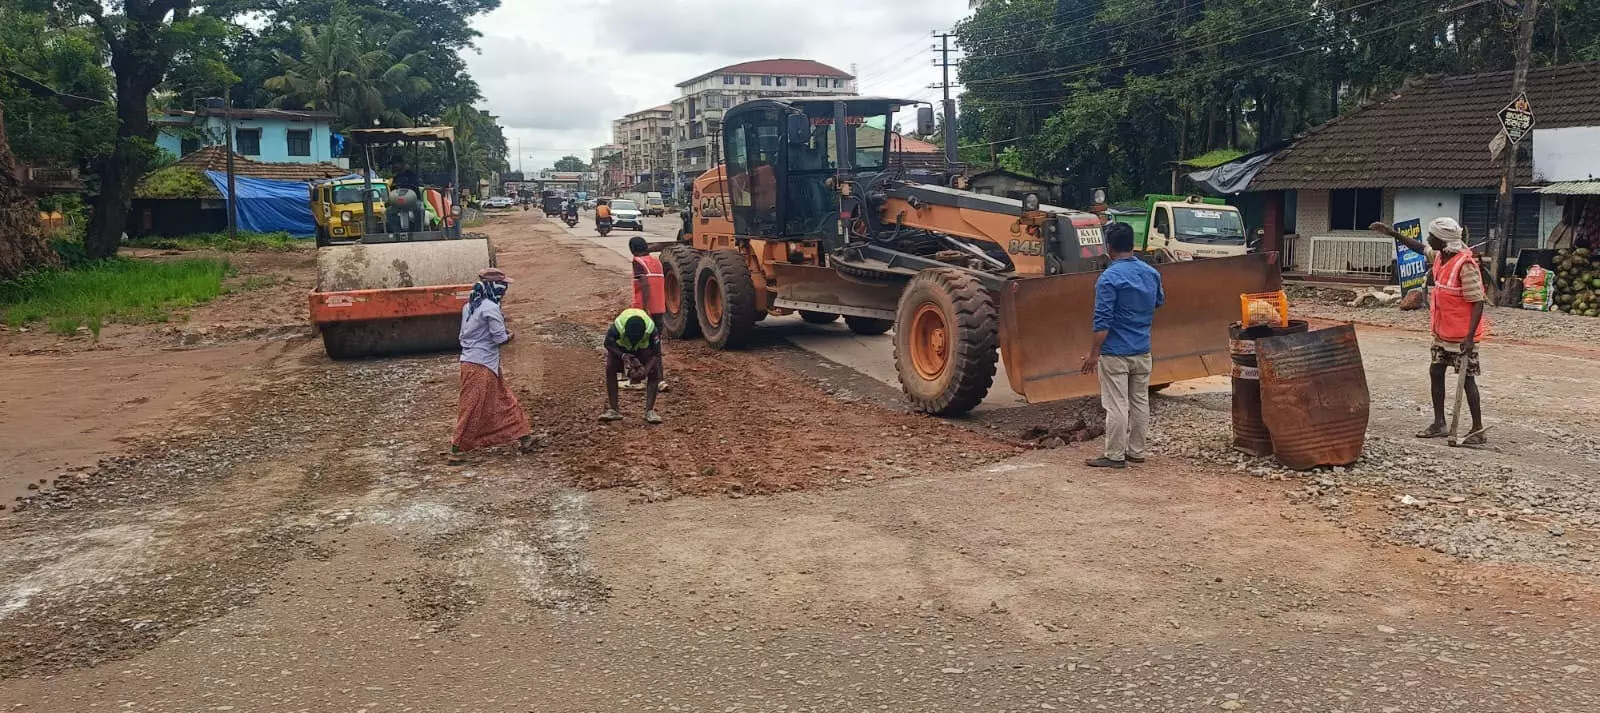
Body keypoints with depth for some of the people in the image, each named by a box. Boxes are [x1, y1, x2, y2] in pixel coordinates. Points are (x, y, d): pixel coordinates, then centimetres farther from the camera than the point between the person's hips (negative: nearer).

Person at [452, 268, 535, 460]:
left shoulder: (470, 306, 11)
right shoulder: (491, 308, -15)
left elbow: (463, 335, 14)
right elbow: (500, 338, -17)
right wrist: (511, 336, 5)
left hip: (470, 361, 9)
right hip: (481, 366, -9)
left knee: (504, 401, 14)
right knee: (473, 408, -3)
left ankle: (524, 437, 20)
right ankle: (457, 449, 3)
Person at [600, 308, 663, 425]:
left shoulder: (651, 328, -39)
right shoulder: (618, 326, -40)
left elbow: (656, 353, -26)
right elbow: (608, 343, -19)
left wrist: (646, 370, -39)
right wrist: (622, 355, -34)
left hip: (644, 347, 0)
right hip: (620, 346, 0)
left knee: (654, 372, -19)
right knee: (610, 369, -19)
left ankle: (650, 411, -14)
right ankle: (613, 410, -12)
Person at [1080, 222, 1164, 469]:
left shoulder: (1109, 278, -17)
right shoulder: (1151, 273, 5)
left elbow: (1103, 321, -19)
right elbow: (1159, 302, 24)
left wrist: (1094, 353, -14)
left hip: (1116, 352, -7)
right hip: (1142, 351, 7)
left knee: (1116, 406, -2)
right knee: (1140, 402, 13)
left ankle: (1115, 456, 2)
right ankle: (1136, 451, 22)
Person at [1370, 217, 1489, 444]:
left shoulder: (1465, 264, -22)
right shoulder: (1439, 256, 3)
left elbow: (1478, 302, -22)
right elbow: (1421, 248, 26)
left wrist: (1469, 337, -26)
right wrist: (1393, 233, 22)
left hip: (1462, 335, -9)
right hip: (1442, 332, 9)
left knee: (1466, 379, -2)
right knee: (1435, 372, 12)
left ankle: (1478, 430, 7)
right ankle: (1439, 424, 21)